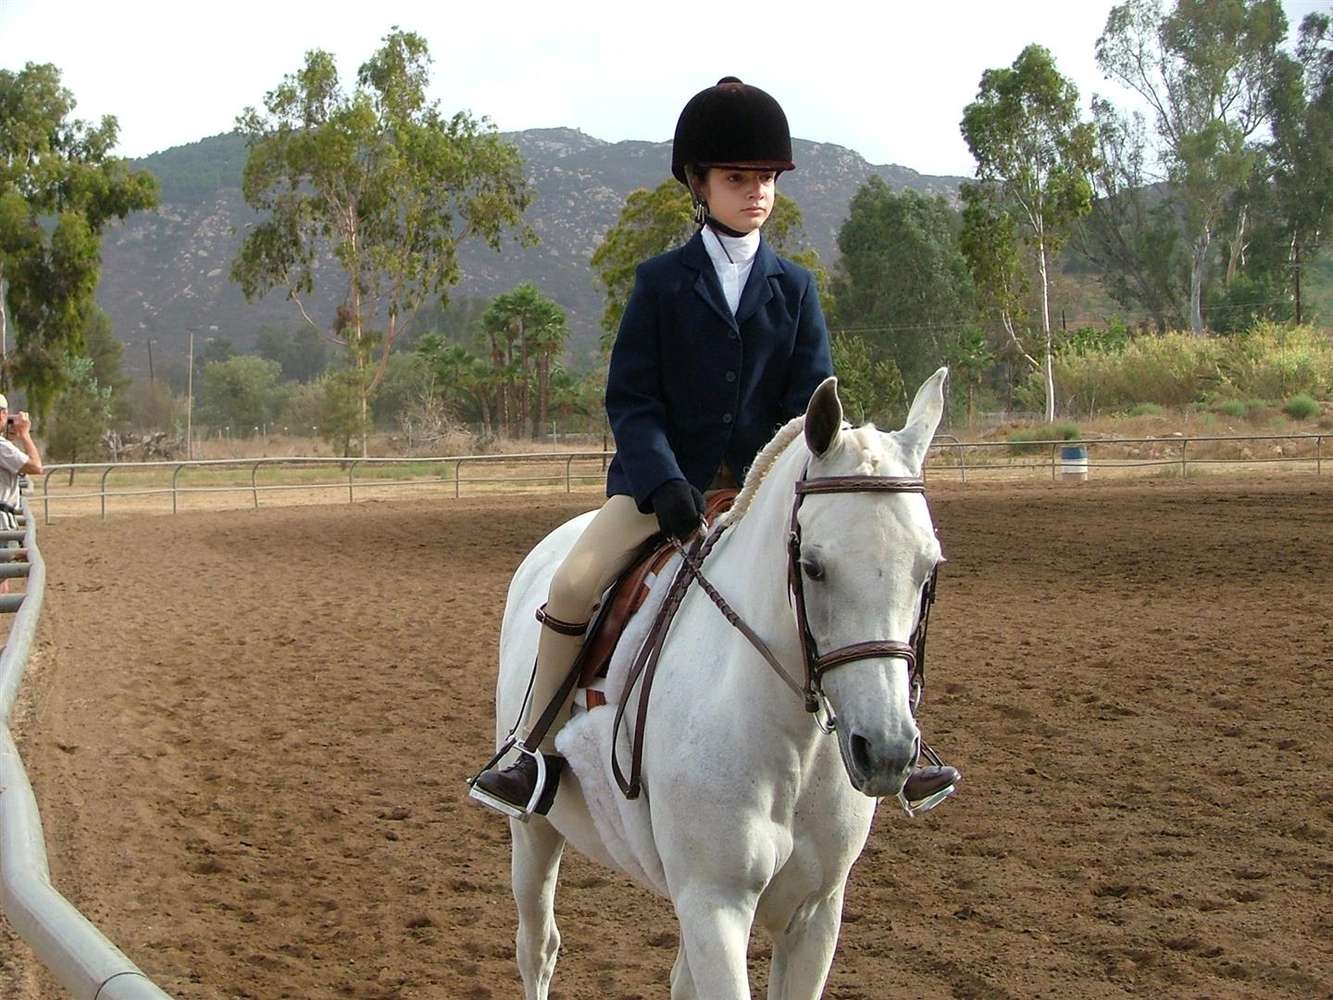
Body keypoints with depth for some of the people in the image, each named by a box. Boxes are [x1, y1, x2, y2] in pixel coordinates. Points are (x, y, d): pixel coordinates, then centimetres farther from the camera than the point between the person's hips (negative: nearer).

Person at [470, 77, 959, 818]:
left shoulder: (795, 288, 8)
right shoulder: (662, 282, 2)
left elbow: (811, 403, 5)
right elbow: (630, 399, -5)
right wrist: (663, 484, -20)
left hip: (763, 486, 2)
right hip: (662, 480, -2)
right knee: (573, 584, -24)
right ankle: (535, 752, -10)